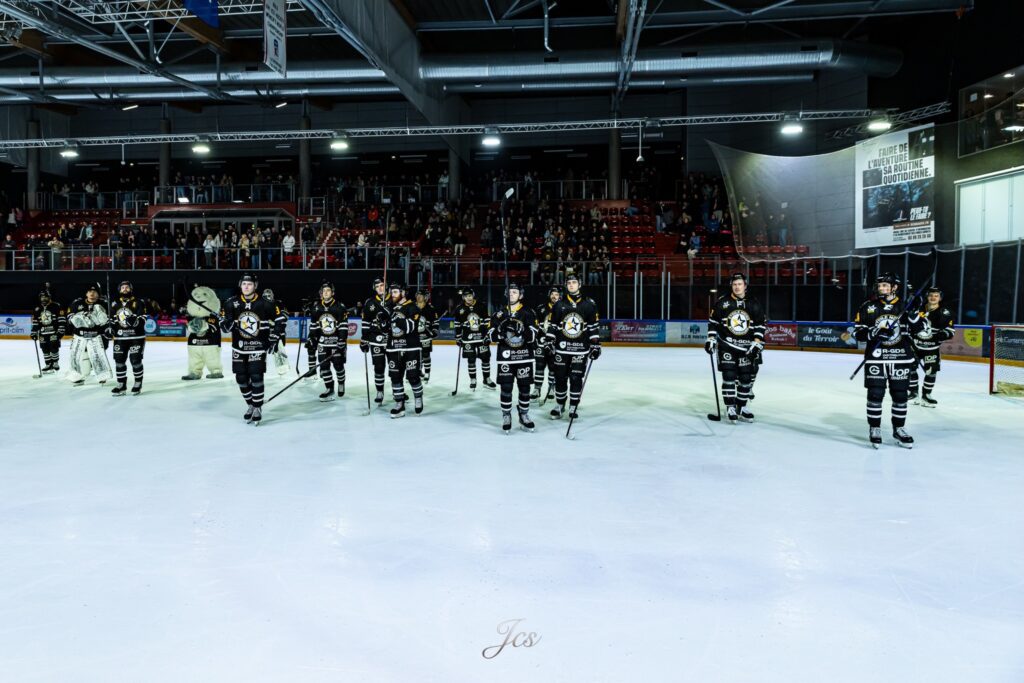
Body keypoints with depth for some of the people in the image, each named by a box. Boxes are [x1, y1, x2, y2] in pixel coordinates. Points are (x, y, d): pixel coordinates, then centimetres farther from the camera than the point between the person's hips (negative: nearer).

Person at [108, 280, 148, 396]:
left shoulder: (138, 303, -3)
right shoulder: (115, 304, 12)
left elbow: (142, 320, -9)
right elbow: (112, 320, 19)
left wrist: (136, 321, -30)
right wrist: (110, 329, 1)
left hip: (136, 337, -4)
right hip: (120, 338, 4)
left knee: (136, 360, -6)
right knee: (119, 361, 3)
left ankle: (138, 384, 9)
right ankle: (121, 385, 13)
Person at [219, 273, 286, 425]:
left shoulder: (265, 304, -9)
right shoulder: (231, 303, -3)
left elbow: (280, 319, 0)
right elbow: (224, 323, 4)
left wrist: (273, 338, -4)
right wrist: (226, 323, -21)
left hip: (258, 347, -3)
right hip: (239, 348, 3)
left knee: (256, 378, -10)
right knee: (241, 379, 8)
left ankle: (258, 408, 4)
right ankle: (251, 405, 28)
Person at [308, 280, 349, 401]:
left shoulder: (340, 307, -7)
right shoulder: (316, 307, 6)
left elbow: (344, 326, -9)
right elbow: (313, 325, 11)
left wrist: (342, 341, -16)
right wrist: (311, 340, 8)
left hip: (337, 341, -3)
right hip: (322, 342, 3)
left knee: (338, 365, 0)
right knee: (324, 365, 0)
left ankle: (341, 383, 27)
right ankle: (329, 389, 9)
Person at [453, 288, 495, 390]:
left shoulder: (482, 306, -4)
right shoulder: (460, 310, -1)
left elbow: (488, 322, -1)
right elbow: (457, 325, 6)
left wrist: (488, 335, -5)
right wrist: (458, 338, 4)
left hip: (482, 337, 0)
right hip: (468, 339, 0)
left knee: (485, 358, 3)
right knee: (471, 360, 5)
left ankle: (487, 379, 15)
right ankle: (473, 380, 18)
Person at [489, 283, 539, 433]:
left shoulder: (528, 313, 0)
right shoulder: (499, 314, 4)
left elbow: (532, 336, -9)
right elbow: (493, 337, -2)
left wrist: (520, 329, -28)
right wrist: (501, 329, -22)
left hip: (524, 356, 0)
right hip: (505, 357, 0)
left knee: (525, 387, 7)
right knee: (506, 388, -1)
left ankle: (524, 416, 22)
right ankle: (506, 417, 13)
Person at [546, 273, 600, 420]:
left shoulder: (589, 304, 1)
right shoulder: (559, 304, 3)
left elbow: (594, 327, 4)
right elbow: (551, 326, 7)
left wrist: (596, 345, 0)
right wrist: (549, 343, 1)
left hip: (581, 349, -1)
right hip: (561, 348, 1)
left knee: (576, 378, 1)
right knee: (560, 378, 5)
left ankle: (573, 407, 12)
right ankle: (559, 406, 20)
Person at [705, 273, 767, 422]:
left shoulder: (754, 304, 1)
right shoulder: (722, 302, -2)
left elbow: (760, 325, 3)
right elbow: (713, 321, 4)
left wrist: (757, 343, -7)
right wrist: (711, 339, -2)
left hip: (746, 347, 2)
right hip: (726, 344, -2)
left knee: (746, 377, 5)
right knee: (729, 376, -9)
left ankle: (741, 407, 19)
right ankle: (730, 407, -1)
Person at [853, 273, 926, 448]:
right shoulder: (868, 307, 1)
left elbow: (918, 328, -2)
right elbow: (858, 333, -1)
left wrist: (913, 312, -18)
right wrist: (875, 332, -19)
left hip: (900, 358, 2)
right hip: (875, 358, -1)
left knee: (900, 395, 8)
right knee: (875, 394, -4)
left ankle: (898, 429, 24)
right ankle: (874, 429, 10)